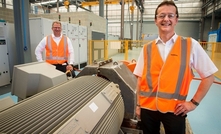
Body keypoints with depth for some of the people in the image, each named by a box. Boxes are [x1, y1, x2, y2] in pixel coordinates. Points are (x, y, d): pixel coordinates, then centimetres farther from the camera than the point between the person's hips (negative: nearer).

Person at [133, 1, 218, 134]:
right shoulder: (147, 49, 1)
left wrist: (194, 102, -1)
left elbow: (208, 76, 2)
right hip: (147, 108, 2)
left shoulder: (191, 45, -4)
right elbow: (140, 79, 3)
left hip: (175, 110, -2)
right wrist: (138, 105, 4)